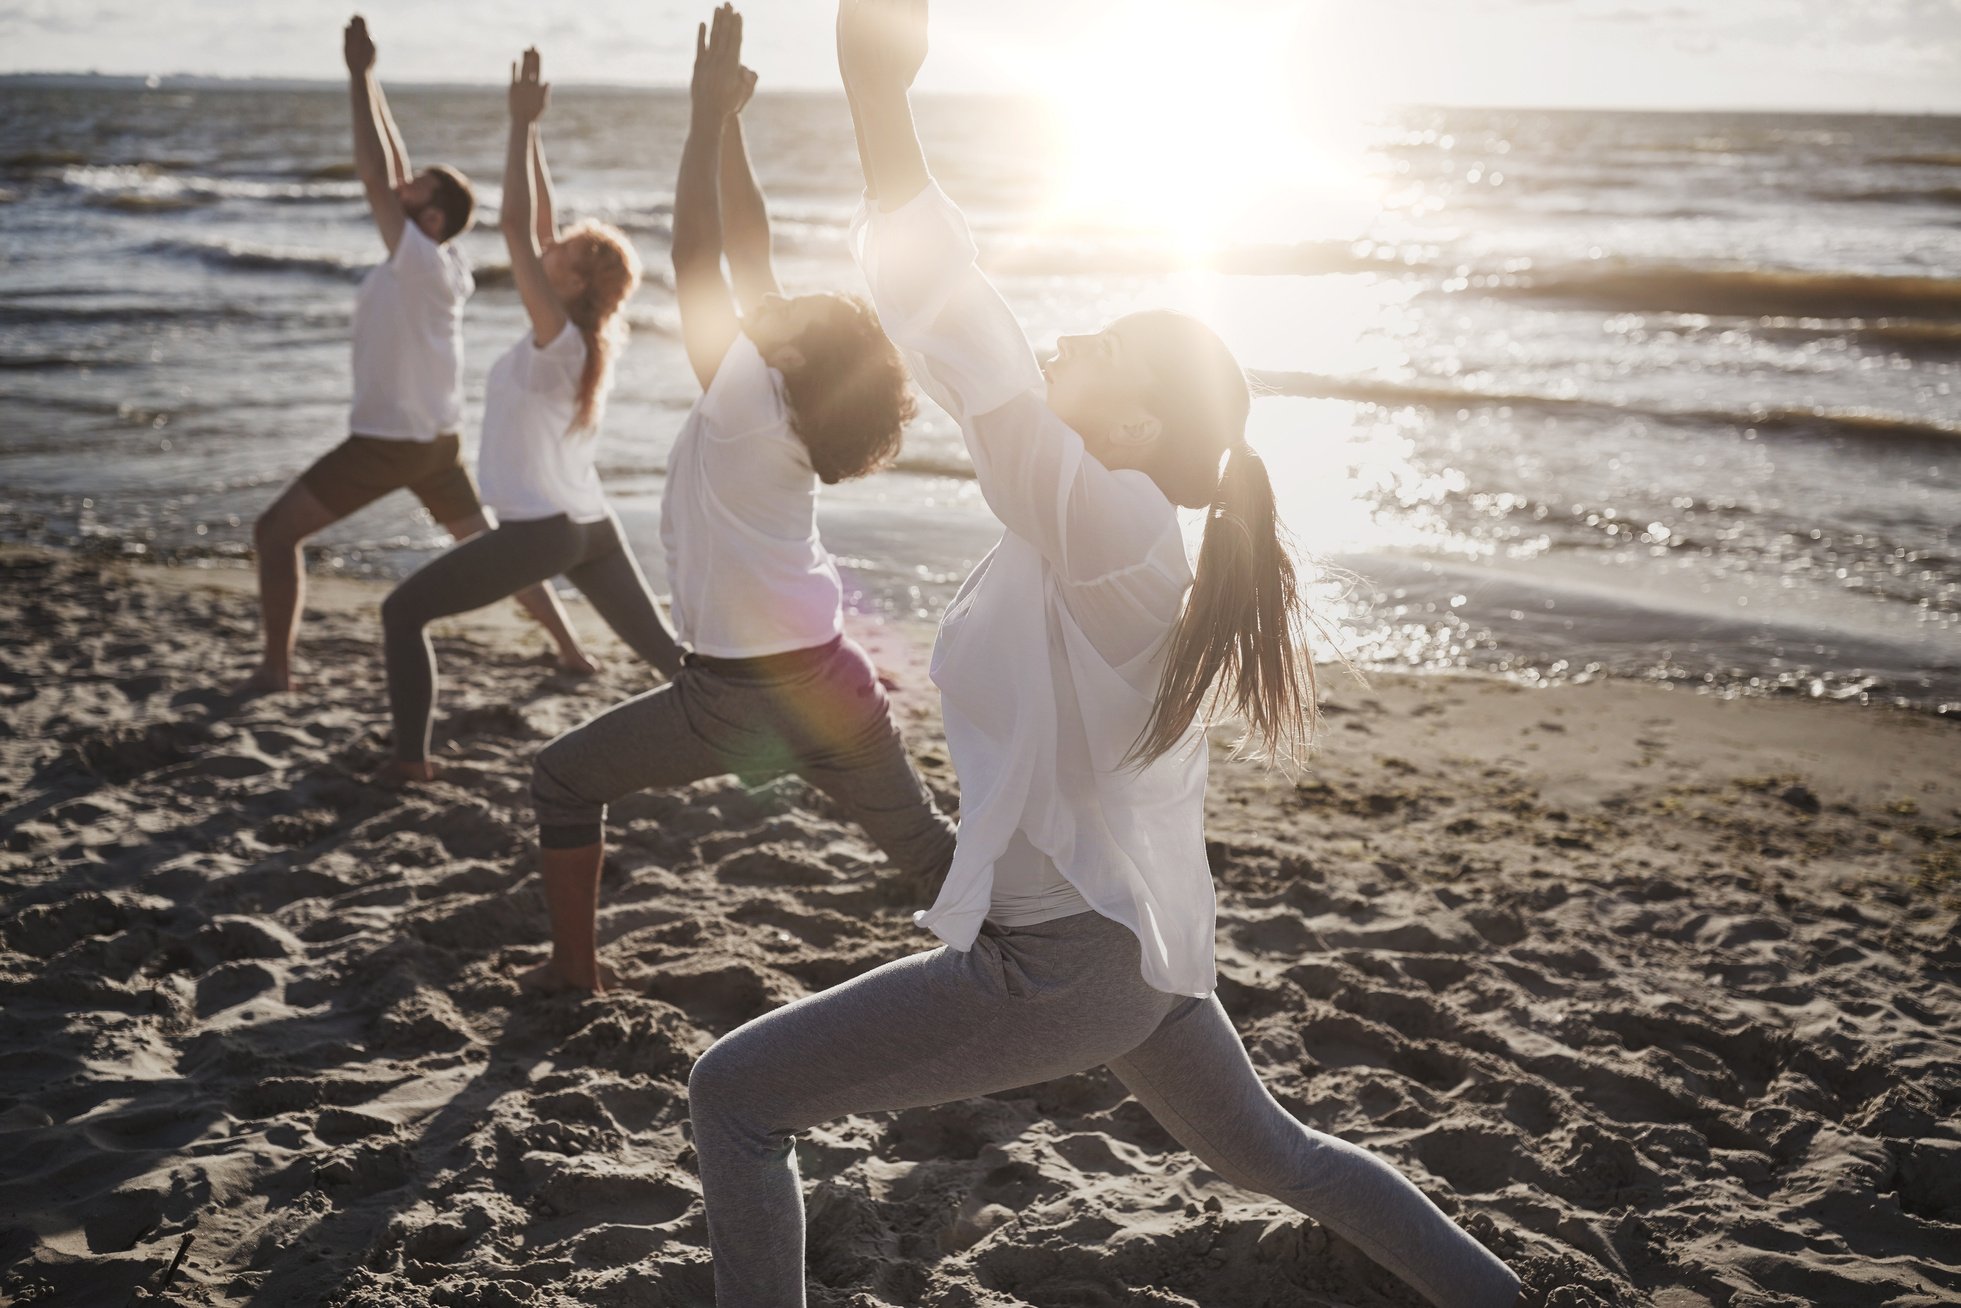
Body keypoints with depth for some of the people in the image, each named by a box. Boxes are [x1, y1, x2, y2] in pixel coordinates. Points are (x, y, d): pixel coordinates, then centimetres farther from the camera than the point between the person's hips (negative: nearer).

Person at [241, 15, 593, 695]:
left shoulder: (422, 263, -20)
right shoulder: (437, 264, 2)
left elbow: (375, 175, -24)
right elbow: (392, 171, 8)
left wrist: (360, 75, -19)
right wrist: (366, 78, 7)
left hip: (385, 442, -9)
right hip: (438, 439, 9)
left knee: (275, 531, 0)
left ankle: (274, 669, 0)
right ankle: (571, 650, 20)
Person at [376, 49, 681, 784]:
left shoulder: (556, 338, -16)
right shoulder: (579, 336, 5)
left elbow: (516, 224, -22)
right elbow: (538, 225, 11)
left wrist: (522, 123, -17)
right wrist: (528, 129, 11)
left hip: (539, 530, -8)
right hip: (591, 525, 8)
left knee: (403, 612, 3)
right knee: (662, 647, 16)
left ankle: (410, 759, -1)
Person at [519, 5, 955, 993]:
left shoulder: (743, 402, -16)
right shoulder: (777, 397, 2)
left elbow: (697, 258, -18)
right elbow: (749, 251, 6)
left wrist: (709, 116, -14)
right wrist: (727, 123, 8)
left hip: (737, 699, -6)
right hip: (833, 682, 6)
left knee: (565, 779, 14)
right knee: (928, 848, 16)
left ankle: (573, 970, 19)